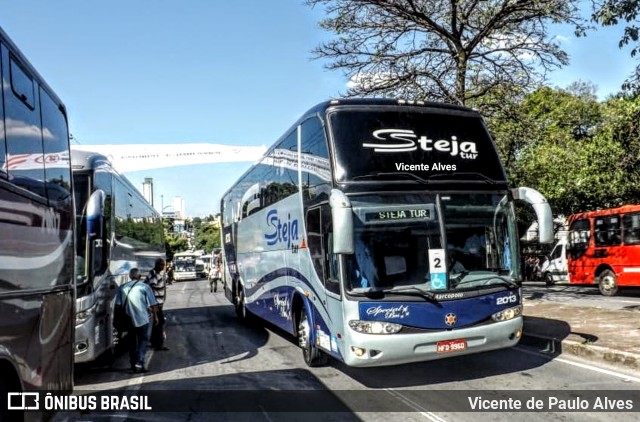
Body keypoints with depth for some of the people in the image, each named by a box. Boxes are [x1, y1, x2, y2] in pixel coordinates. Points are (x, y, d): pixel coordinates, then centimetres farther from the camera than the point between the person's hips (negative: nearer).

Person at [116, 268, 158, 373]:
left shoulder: (122, 288, 4)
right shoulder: (144, 287, -6)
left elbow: (118, 305, 4)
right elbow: (152, 304, -5)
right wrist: (155, 317, 6)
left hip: (128, 320, 4)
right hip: (143, 319, -4)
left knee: (132, 342, 18)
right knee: (143, 341, 7)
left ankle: (133, 364, 25)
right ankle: (139, 364, -4)